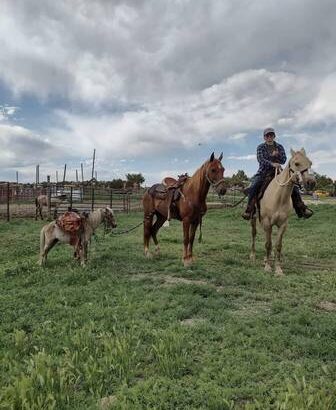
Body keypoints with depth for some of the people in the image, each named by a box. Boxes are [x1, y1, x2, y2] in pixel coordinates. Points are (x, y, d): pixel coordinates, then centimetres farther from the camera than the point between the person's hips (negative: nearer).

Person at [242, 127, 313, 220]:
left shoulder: (279, 147, 11)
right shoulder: (261, 147, 3)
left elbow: (283, 160, 4)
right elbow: (261, 160, -14)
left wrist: (277, 155, -17)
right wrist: (272, 164, -31)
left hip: (277, 171, 3)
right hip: (263, 172, -2)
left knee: (294, 187, -13)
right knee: (253, 187, -29)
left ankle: (300, 209, -5)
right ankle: (249, 210, -24)